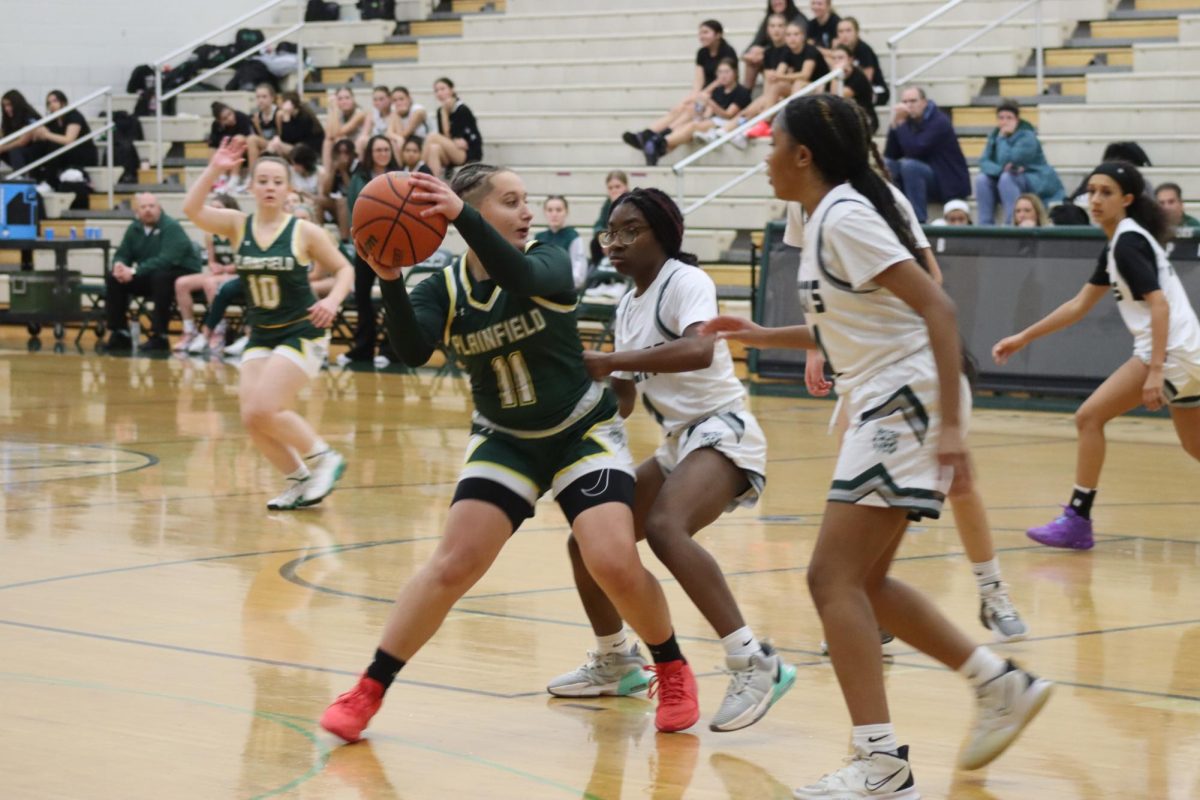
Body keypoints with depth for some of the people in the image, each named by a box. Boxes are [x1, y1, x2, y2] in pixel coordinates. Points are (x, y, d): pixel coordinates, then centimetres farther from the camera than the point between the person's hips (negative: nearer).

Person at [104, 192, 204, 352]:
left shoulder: (171, 227, -18)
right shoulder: (134, 229, 4)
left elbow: (167, 259, -29)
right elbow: (122, 254, 9)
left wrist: (134, 271, -33)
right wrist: (119, 265, -18)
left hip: (183, 275, -7)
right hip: (148, 277, 7)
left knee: (160, 277, -38)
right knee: (113, 279, -9)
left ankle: (159, 336, -32)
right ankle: (120, 334, -6)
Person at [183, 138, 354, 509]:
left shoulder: (304, 232, -9)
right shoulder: (238, 225, -1)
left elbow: (344, 269, 0)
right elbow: (192, 209, -15)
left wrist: (332, 301, -19)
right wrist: (213, 170, -27)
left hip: (302, 333, -5)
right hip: (260, 336, 5)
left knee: (263, 409, -18)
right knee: (252, 418, -6)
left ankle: (324, 458, 1)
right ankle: (300, 480, 12)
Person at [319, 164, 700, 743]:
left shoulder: (548, 263, -13)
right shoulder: (444, 288, -9)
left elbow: (520, 277, -39)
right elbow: (413, 352, -27)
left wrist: (461, 215, -52)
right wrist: (390, 281, -43)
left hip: (584, 433, -1)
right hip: (504, 441, 1)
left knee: (614, 564, -16)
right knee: (453, 565, -11)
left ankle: (673, 671, 9)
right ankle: (368, 691, -2)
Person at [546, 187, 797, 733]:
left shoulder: (685, 281, -11)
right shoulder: (628, 306, 14)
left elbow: (698, 350, -32)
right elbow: (622, 401, 19)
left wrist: (611, 360, -32)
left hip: (722, 432, -9)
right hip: (677, 443, 9)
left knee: (664, 527, -35)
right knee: (588, 541, 8)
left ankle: (753, 662, -36)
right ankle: (614, 662, 31)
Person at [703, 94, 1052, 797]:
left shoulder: (844, 217, -15)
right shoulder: (830, 218, 14)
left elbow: (935, 306, -22)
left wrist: (951, 424, -27)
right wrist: (765, 336, 27)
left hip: (907, 401, -10)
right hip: (886, 405, 10)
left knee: (835, 578, -12)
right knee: (864, 582, 15)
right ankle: (1001, 683, 20)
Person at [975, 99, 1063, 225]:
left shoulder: (1027, 137, -17)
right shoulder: (994, 135, 3)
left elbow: (1006, 161, -28)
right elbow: (984, 163, -7)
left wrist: (1003, 138, -20)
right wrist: (1001, 169, -26)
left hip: (1038, 185, -6)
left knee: (1007, 178, -33)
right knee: (982, 179, -17)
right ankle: (985, 225, -18)